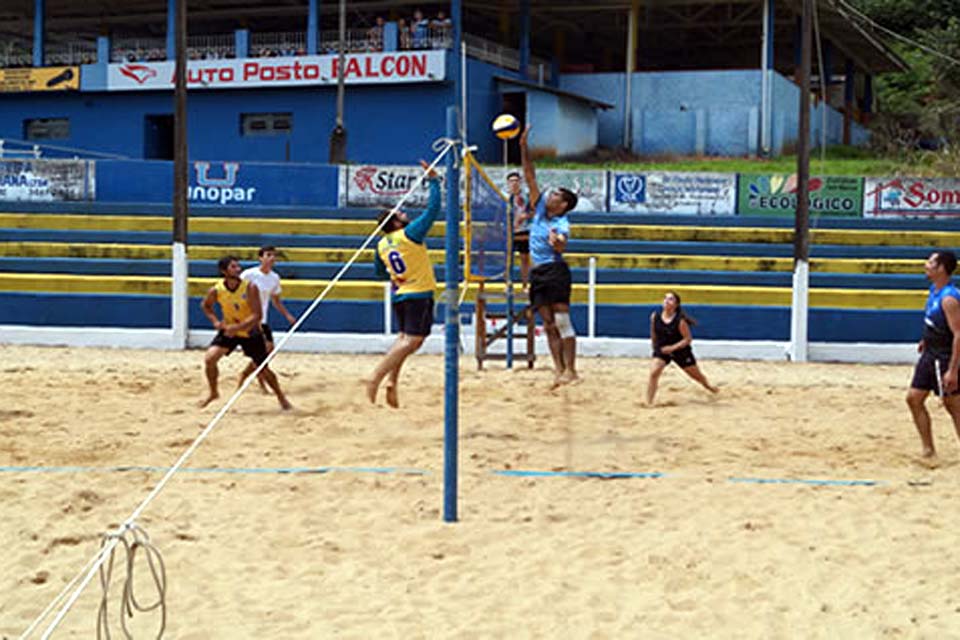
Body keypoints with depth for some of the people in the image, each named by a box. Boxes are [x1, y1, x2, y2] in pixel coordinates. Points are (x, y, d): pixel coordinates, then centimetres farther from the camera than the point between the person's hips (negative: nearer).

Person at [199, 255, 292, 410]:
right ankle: (213, 393, 6)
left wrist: (238, 327, -36)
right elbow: (205, 305, 7)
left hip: (250, 332, -2)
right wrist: (215, 321, -9)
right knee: (210, 358, -17)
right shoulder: (216, 290, -16)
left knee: (263, 369, 5)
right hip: (228, 330, 2)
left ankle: (281, 397, 29)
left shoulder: (250, 288, -23)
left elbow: (257, 315, -26)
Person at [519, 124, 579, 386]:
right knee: (548, 325, 4)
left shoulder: (562, 224, -9)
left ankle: (570, 370, -11)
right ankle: (559, 370, 4)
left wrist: (557, 241, -50)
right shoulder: (540, 208, 9)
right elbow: (530, 177, 8)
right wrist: (524, 147, 3)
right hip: (538, 273, 7)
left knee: (562, 321, -10)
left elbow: (560, 247, -27)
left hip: (555, 271, -7)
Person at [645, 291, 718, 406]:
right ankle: (649, 403, -14)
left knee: (696, 374, 17)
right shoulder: (655, 316, -13)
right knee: (653, 373, -21)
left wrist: (673, 348, -27)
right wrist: (654, 346, 12)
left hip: (680, 350, -2)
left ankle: (709, 386, 49)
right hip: (661, 350, 2)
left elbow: (688, 339, -18)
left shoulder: (680, 320, -25)